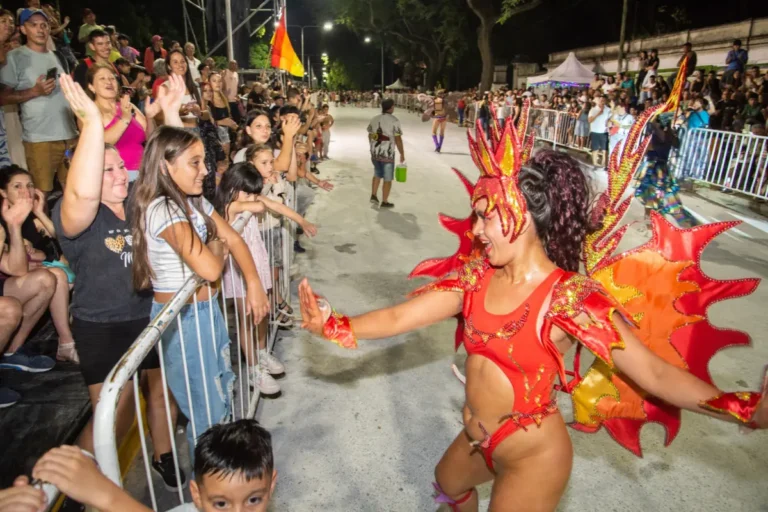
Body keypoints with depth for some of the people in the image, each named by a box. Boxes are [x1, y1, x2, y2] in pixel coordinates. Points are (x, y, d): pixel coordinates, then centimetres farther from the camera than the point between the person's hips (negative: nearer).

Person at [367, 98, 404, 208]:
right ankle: (384, 202, 13)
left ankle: (373, 195, 23)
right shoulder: (394, 121, -13)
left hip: (375, 153, 6)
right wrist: (402, 154, -5)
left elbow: (370, 135, 16)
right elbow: (398, 139, -15)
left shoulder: (374, 119, 6)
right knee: (387, 178, 7)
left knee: (377, 174, 25)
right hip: (387, 154, -6)